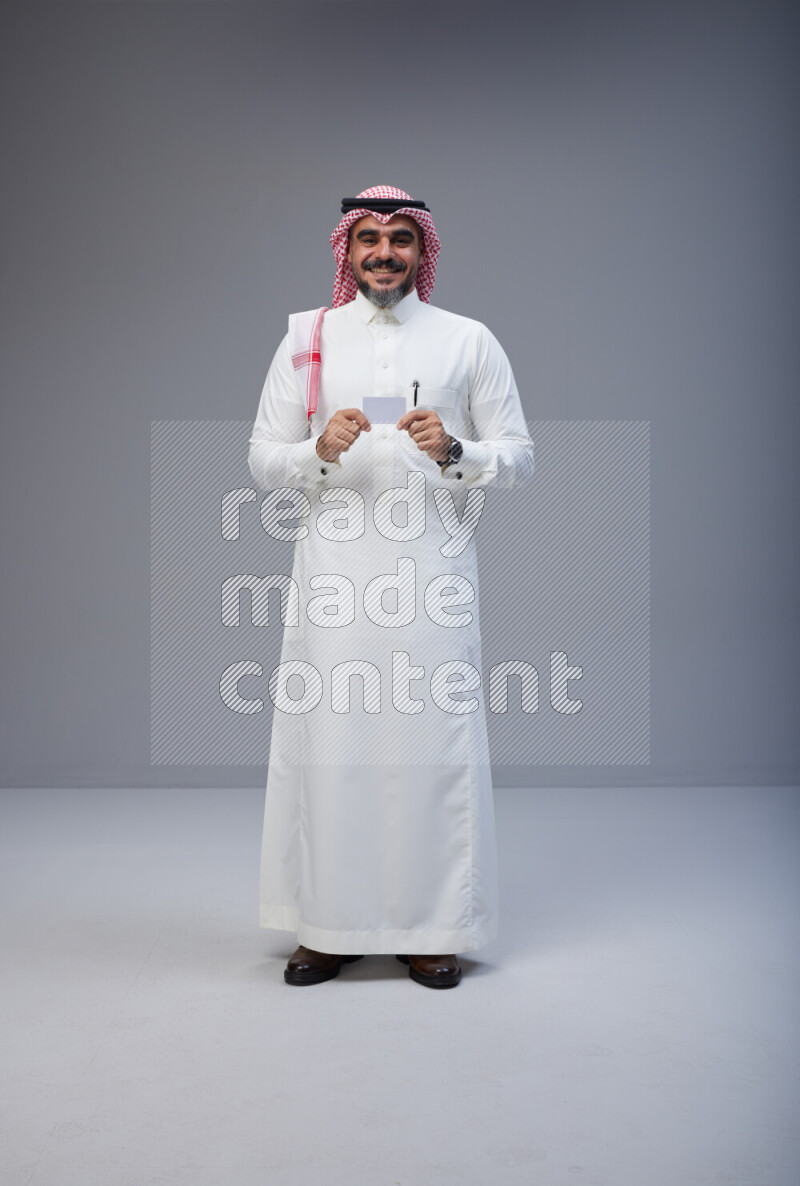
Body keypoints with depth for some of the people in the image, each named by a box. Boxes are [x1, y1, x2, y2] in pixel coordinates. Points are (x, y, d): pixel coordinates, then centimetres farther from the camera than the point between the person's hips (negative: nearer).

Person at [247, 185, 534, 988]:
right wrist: (320, 451, -11)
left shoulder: (469, 342, 10)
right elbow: (262, 460, 10)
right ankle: (329, 924, 14)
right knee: (327, 739, 0)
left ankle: (431, 928, 13)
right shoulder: (307, 341, 12)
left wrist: (453, 451, -12)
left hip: (431, 570, -1)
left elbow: (519, 457, 7)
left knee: (433, 740, -1)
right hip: (333, 573, 1)